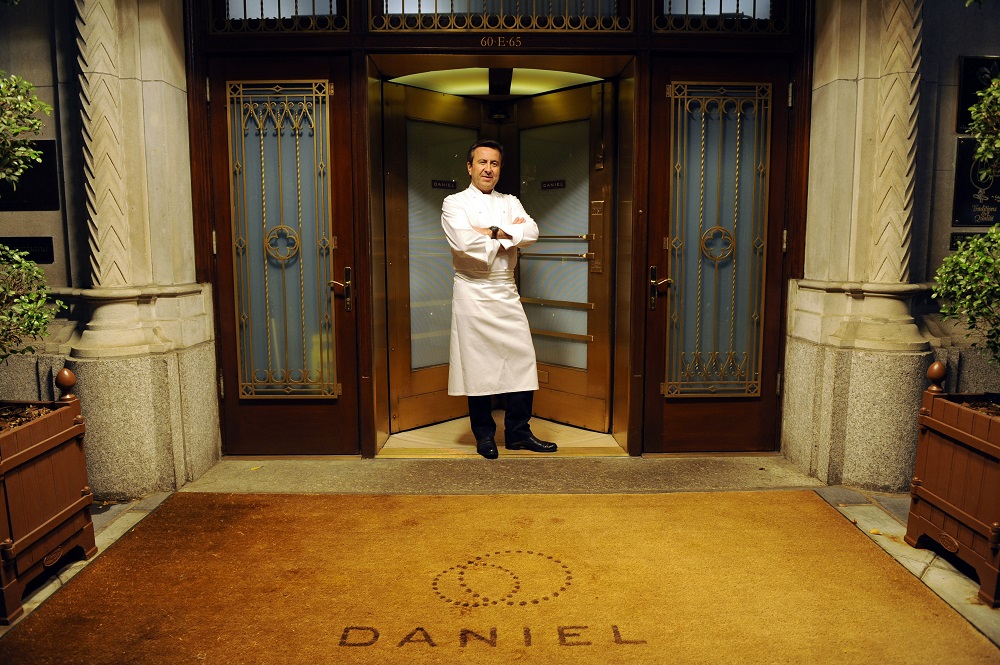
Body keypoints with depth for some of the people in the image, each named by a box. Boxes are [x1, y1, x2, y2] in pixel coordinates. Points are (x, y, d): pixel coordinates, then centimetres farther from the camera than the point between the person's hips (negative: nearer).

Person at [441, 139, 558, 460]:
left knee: (522, 359, 2)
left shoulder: (510, 202, 14)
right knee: (478, 366, 1)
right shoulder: (455, 203, 1)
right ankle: (484, 435, 15)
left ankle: (518, 432, 14)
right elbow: (464, 242, -18)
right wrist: (509, 234, -7)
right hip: (473, 293, -4)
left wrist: (493, 232, -15)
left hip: (506, 292, 4)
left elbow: (532, 232, -5)